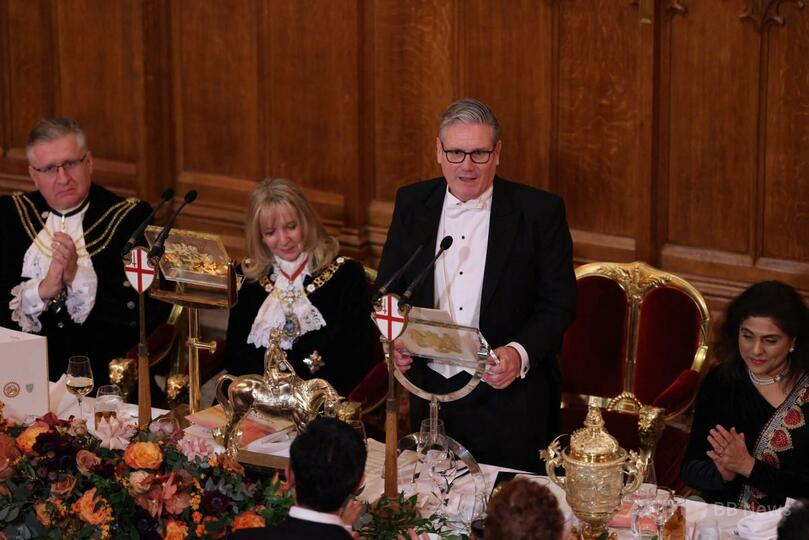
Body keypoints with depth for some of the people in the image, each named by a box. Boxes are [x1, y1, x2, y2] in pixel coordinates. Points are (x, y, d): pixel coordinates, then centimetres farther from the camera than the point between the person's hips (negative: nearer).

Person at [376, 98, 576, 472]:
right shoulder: (412, 203, 4)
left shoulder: (540, 212, -7)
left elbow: (559, 302, -6)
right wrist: (393, 340, -9)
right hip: (431, 395, 3)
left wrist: (520, 354, -22)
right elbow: (388, 287, 11)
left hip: (510, 401, -3)